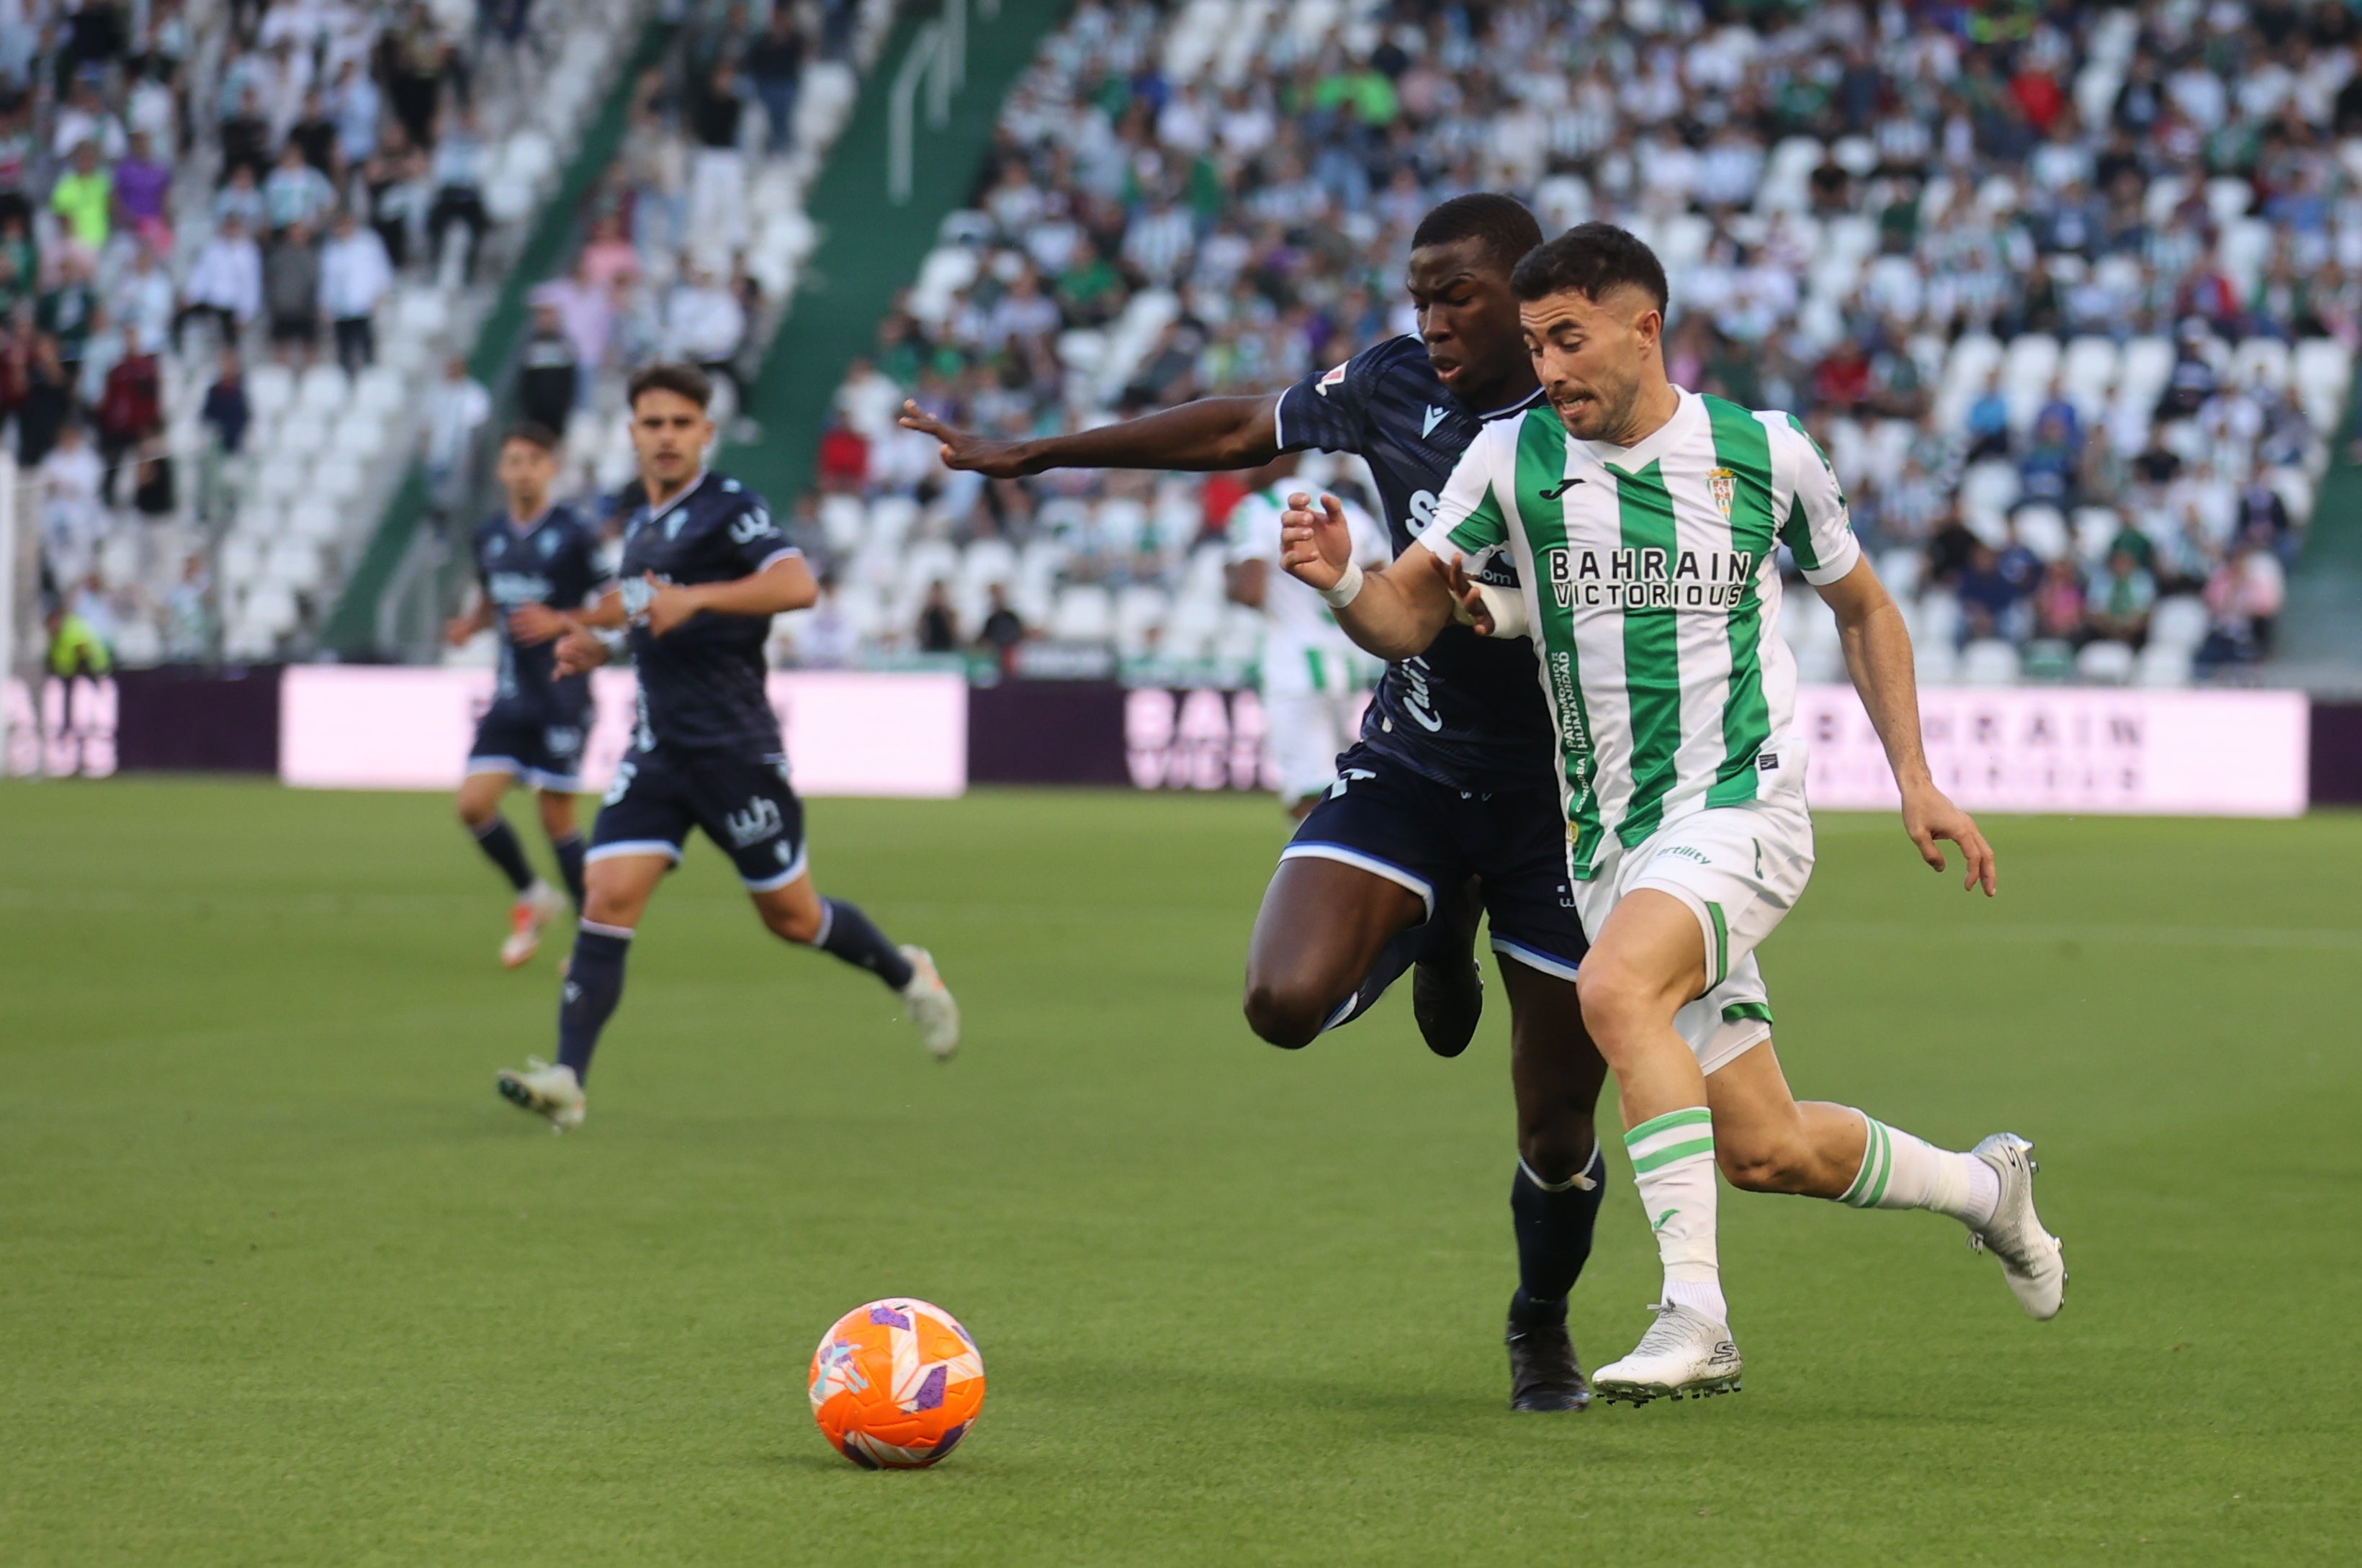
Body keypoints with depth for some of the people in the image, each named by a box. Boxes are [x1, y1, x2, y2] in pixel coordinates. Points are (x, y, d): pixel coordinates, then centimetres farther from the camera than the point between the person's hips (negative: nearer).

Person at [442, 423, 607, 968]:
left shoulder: (574, 534, -9)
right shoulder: (490, 535, 8)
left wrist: (559, 622, -20)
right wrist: (469, 623, 3)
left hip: (562, 697, -5)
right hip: (511, 697, 5)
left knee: (557, 820, -2)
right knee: (474, 805, -6)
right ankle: (531, 898, 18)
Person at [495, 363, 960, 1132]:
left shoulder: (727, 507, -9)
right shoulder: (639, 524, 16)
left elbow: (796, 583, -26)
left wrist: (693, 598, -34)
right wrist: (597, 644, 14)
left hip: (735, 746, -6)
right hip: (658, 747, 6)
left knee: (791, 916, 5)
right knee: (608, 898, -11)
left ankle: (909, 977, 33)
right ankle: (567, 1080, -17)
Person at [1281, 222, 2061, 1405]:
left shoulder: (1765, 454, -1)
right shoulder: (1511, 458, 1)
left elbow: (1862, 607, 14)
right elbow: (1405, 617, -1)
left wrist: (1915, 782, 10)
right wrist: (1343, 583, -23)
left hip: (1740, 807, -4)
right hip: (1608, 839, 4)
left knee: (1616, 989, -33)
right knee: (1766, 1151, 4)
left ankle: (1695, 1313, -30)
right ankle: (1984, 1186, 33)